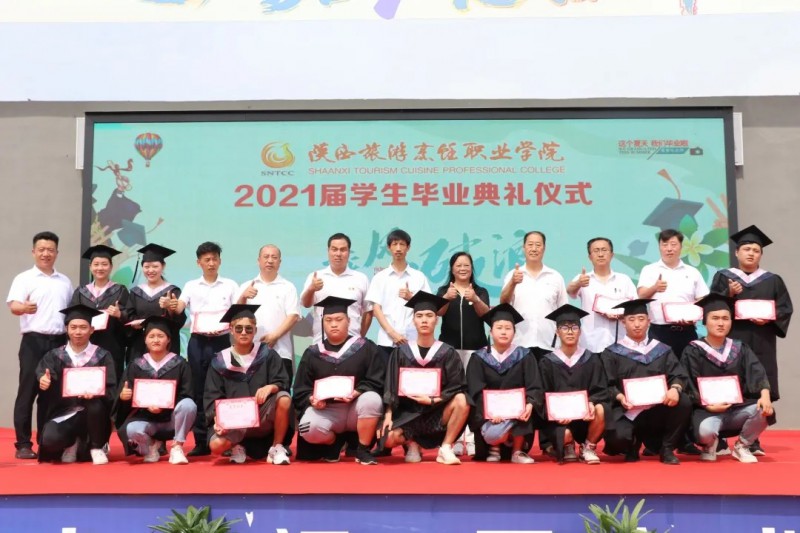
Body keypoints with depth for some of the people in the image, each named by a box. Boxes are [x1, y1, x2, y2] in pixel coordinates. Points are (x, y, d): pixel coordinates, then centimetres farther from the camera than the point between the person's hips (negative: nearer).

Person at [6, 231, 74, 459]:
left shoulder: (65, 282, 16)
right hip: (34, 341, -4)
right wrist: (24, 307, -36)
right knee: (28, 391, -3)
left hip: (59, 342, 4)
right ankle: (23, 444, 3)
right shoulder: (24, 278, 1)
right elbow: (13, 305, -13)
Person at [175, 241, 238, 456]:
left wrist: (226, 325, -15)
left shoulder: (230, 285, 8)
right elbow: (178, 309, -3)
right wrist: (170, 306, -26)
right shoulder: (191, 286, 10)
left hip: (221, 341, -1)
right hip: (198, 342, 1)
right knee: (199, 390, 2)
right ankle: (201, 441, 8)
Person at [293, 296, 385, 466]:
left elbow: (375, 382, -5)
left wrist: (356, 393, -23)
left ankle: (362, 450, -10)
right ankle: (334, 443, 7)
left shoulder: (366, 348, 2)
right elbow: (301, 391, 6)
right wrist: (312, 399, -16)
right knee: (308, 429, -31)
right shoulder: (312, 354, 8)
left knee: (372, 400, -34)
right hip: (325, 410, 1)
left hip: (357, 407, -1)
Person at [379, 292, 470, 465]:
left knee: (462, 400, -30)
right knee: (387, 438, -28)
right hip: (407, 412, 0)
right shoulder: (401, 352, 2)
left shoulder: (448, 353, 0)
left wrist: (432, 400, -19)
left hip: (437, 412, 0)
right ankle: (412, 444, 8)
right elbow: (391, 387, -2)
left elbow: (457, 388, -6)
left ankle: (445, 449, -13)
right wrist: (388, 415, -15)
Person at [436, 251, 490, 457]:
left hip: (475, 347, 0)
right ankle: (455, 439, -3)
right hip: (449, 347, 0)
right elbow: (438, 312, -10)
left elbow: (485, 312, -9)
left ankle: (472, 439, -3)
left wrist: (474, 299, -30)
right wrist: (447, 298, -31)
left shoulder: (481, 291, 10)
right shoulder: (444, 290, 10)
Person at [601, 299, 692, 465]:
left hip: (658, 410, 2)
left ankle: (667, 449, -5)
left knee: (683, 402, -27)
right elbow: (607, 385, -1)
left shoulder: (662, 350, 16)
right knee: (618, 438, -33)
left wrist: (675, 388, -20)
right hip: (626, 411, -2)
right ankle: (633, 445, 8)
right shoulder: (612, 353, 9)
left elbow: (679, 375, 3)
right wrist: (620, 397, -22)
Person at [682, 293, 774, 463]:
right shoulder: (693, 351, 0)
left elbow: (757, 373, -5)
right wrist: (708, 405, -23)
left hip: (738, 409, 3)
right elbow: (690, 386, -6)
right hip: (707, 410, -3)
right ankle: (710, 445, 6)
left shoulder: (740, 348, 9)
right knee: (705, 430, -36)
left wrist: (765, 395, -26)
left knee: (764, 411, -28)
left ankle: (741, 446, 2)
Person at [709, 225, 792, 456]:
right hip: (730, 341, -1)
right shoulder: (723, 277, 9)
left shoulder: (773, 281, 12)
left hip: (761, 343, 2)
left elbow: (785, 309, 6)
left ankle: (753, 440, 7)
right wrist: (729, 295, -15)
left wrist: (768, 319, -12)